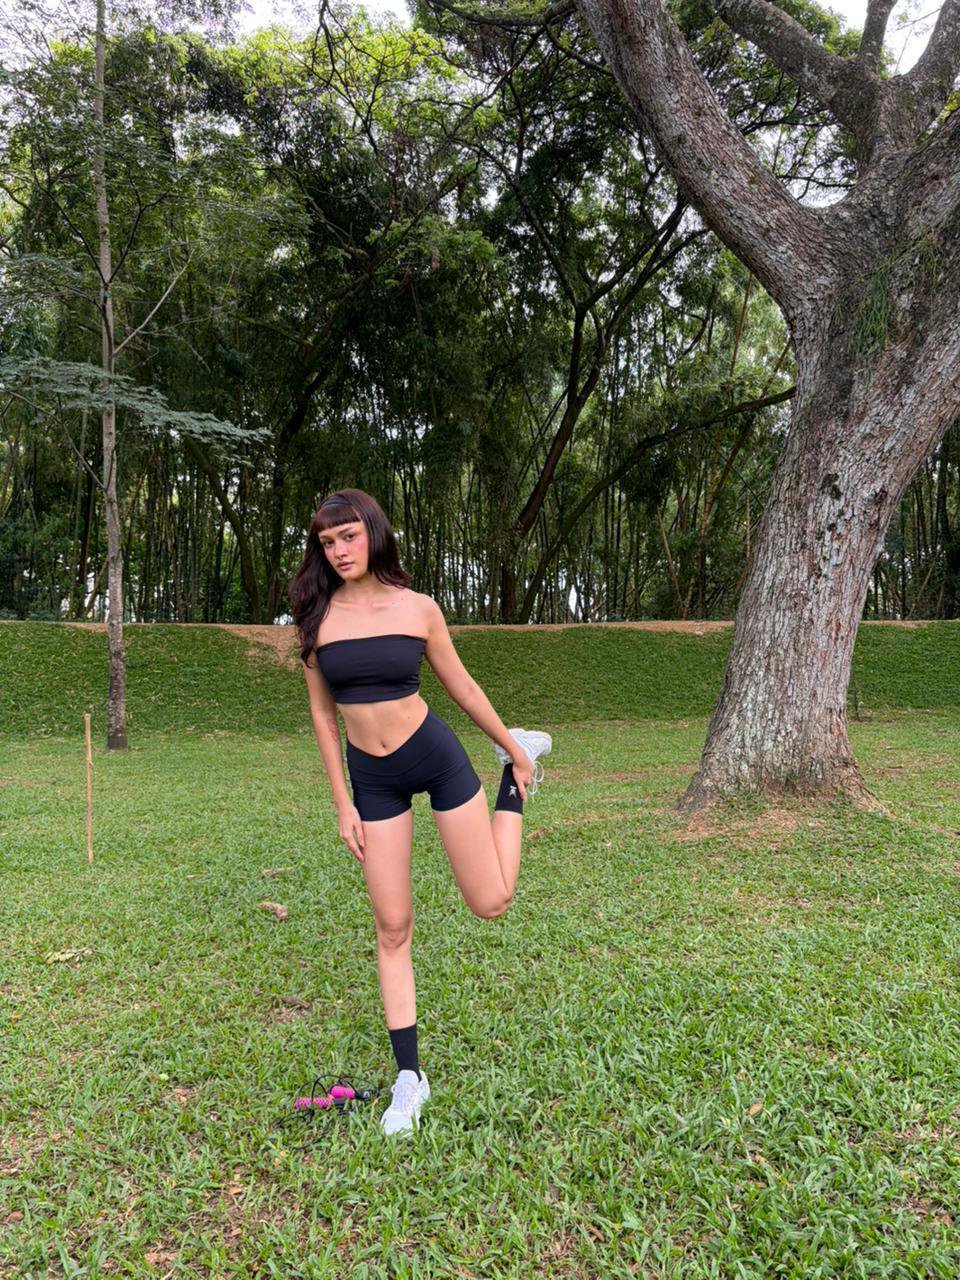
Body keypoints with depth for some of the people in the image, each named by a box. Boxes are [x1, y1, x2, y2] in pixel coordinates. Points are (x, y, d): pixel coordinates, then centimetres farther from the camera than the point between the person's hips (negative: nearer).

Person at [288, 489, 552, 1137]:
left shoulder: (418, 608, -6)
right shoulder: (317, 617, -3)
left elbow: (460, 684, 5)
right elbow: (323, 713, 3)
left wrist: (511, 748, 12)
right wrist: (343, 804, 2)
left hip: (437, 759, -1)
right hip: (372, 781, 2)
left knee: (490, 903, 4)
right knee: (392, 927, 5)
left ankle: (519, 765, 28)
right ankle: (410, 1077, 20)